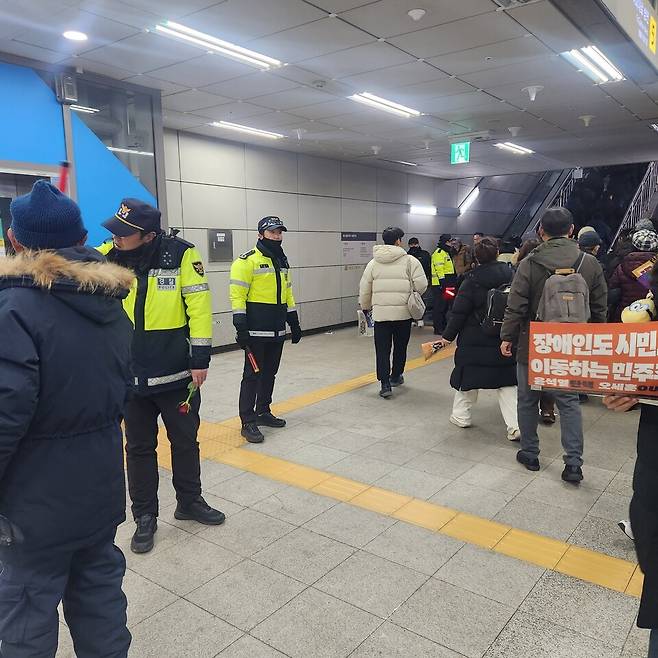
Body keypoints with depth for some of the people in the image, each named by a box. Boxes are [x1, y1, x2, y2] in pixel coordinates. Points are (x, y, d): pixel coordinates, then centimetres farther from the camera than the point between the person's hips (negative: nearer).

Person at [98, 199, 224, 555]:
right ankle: (145, 517, 31)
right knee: (139, 448, 14)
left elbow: (199, 305, -12)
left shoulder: (181, 254, -13)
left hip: (177, 374, -1)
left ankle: (189, 501, 38)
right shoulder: (106, 257, -5)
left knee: (185, 441, 15)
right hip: (130, 376, 2)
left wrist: (200, 358, -12)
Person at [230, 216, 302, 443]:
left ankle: (263, 412, 29)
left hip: (277, 331, 8)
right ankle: (248, 423, 3)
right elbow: (237, 295, -14)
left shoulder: (282, 262, 15)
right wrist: (241, 327, -19)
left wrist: (294, 322, 19)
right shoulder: (247, 261, -10)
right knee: (252, 374, -3)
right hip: (256, 331, -8)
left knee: (269, 373, 15)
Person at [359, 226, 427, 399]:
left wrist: (365, 307, 22)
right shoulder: (410, 260, -4)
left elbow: (364, 289, 8)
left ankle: (385, 384, -3)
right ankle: (396, 376, 33)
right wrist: (412, 294, 12)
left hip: (380, 313, 1)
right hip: (403, 313, -1)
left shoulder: (373, 262, 5)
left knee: (382, 349, 4)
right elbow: (421, 284, -9)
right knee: (400, 347, 17)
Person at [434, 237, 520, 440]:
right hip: (505, 340, 3)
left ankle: (461, 416, 26)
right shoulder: (511, 275, -2)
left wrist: (448, 336, -3)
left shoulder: (472, 280, -11)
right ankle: (515, 425, 1)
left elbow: (459, 312, -11)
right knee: (507, 382, 8)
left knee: (468, 376, 13)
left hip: (475, 341, -3)